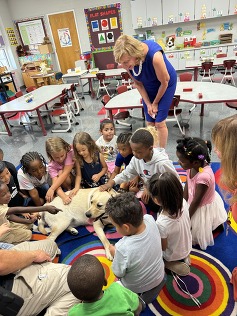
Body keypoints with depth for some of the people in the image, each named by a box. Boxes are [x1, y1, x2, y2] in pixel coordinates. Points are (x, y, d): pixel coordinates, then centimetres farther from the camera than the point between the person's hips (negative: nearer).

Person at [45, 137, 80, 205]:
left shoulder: (70, 152, -27)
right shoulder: (52, 166, -22)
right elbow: (56, 183, -33)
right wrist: (64, 196, -50)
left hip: (76, 179, 0)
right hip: (64, 183, 1)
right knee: (60, 173, -29)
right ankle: (68, 190, -8)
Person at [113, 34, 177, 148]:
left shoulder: (154, 56, -38)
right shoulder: (127, 61, -23)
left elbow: (164, 82, -23)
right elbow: (138, 83, -8)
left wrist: (155, 103, -10)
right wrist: (148, 104, -10)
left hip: (165, 85, -4)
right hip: (148, 87, 4)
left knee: (159, 122, -6)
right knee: (150, 123, 5)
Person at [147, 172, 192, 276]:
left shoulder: (161, 223, -42)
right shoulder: (183, 202, -27)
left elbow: (163, 247, -22)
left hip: (173, 255, -5)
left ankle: (171, 264, 7)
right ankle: (183, 258, 19)